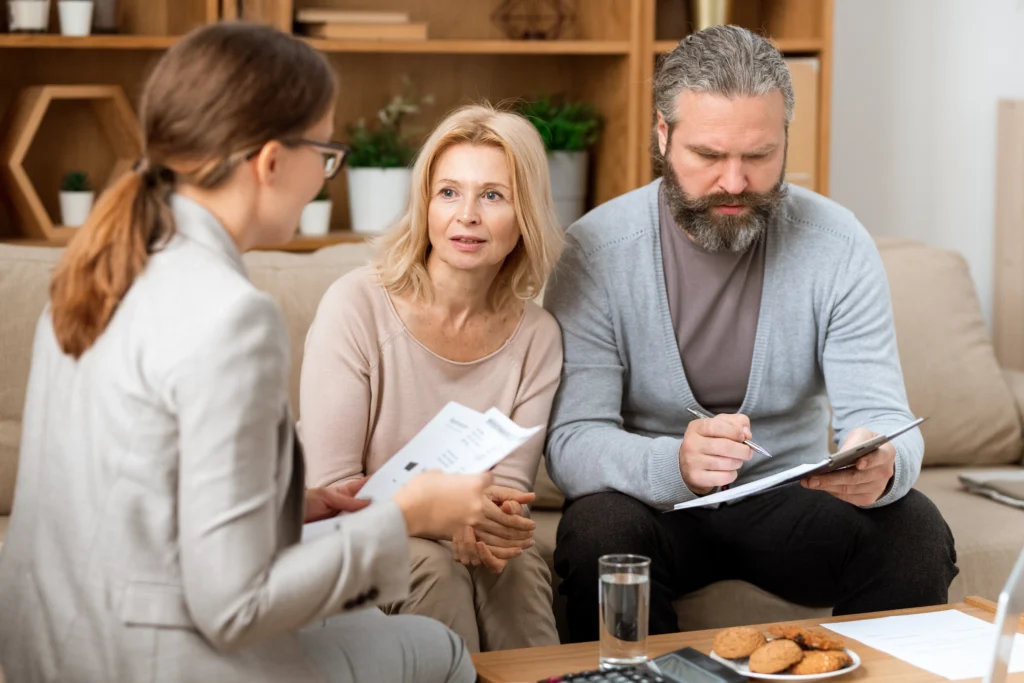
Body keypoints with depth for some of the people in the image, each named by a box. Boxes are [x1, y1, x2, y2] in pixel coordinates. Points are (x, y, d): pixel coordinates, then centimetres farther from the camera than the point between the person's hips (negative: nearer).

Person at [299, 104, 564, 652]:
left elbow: (508, 488, 2)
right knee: (433, 562, -31)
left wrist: (495, 524, -23)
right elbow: (328, 490, -12)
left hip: (469, 542, 3)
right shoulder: (357, 306, -12)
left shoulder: (536, 336, -1)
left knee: (516, 561, -27)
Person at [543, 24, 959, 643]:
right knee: (598, 531, -32)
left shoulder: (836, 244, -7)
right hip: (655, 500, -1)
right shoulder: (597, 250, -12)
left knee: (916, 532, -24)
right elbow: (573, 441, -19)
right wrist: (676, 465, -41)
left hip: (793, 497, 2)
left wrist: (881, 466, -38)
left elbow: (881, 416, -11)